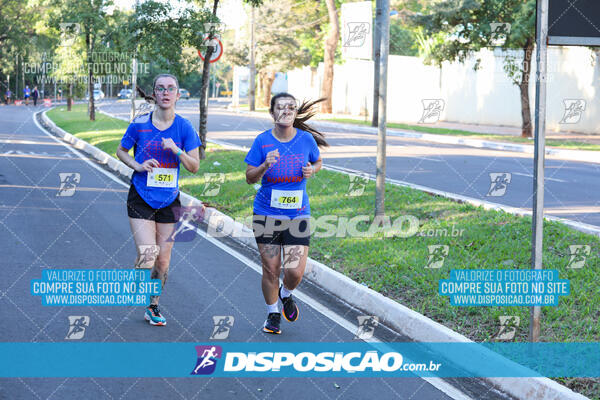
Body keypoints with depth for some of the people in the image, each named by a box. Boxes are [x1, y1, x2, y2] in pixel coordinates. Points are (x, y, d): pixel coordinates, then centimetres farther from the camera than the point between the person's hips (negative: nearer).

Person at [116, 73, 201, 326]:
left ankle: (153, 307, 24)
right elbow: (121, 151, 10)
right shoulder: (140, 124, -5)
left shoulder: (184, 127, -2)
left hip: (169, 200, 2)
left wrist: (176, 150, -17)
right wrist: (137, 165, -9)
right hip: (141, 198, -2)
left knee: (163, 260, 6)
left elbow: (194, 166, 0)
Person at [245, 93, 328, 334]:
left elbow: (318, 162, 16)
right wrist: (265, 166, -22)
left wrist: (312, 170, -6)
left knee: (295, 272, -7)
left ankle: (286, 295, 29)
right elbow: (249, 178, -2)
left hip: (298, 215, 1)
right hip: (267, 214, 0)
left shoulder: (306, 139, -3)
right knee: (271, 269, 3)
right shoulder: (262, 141, -6)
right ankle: (272, 314, 27)